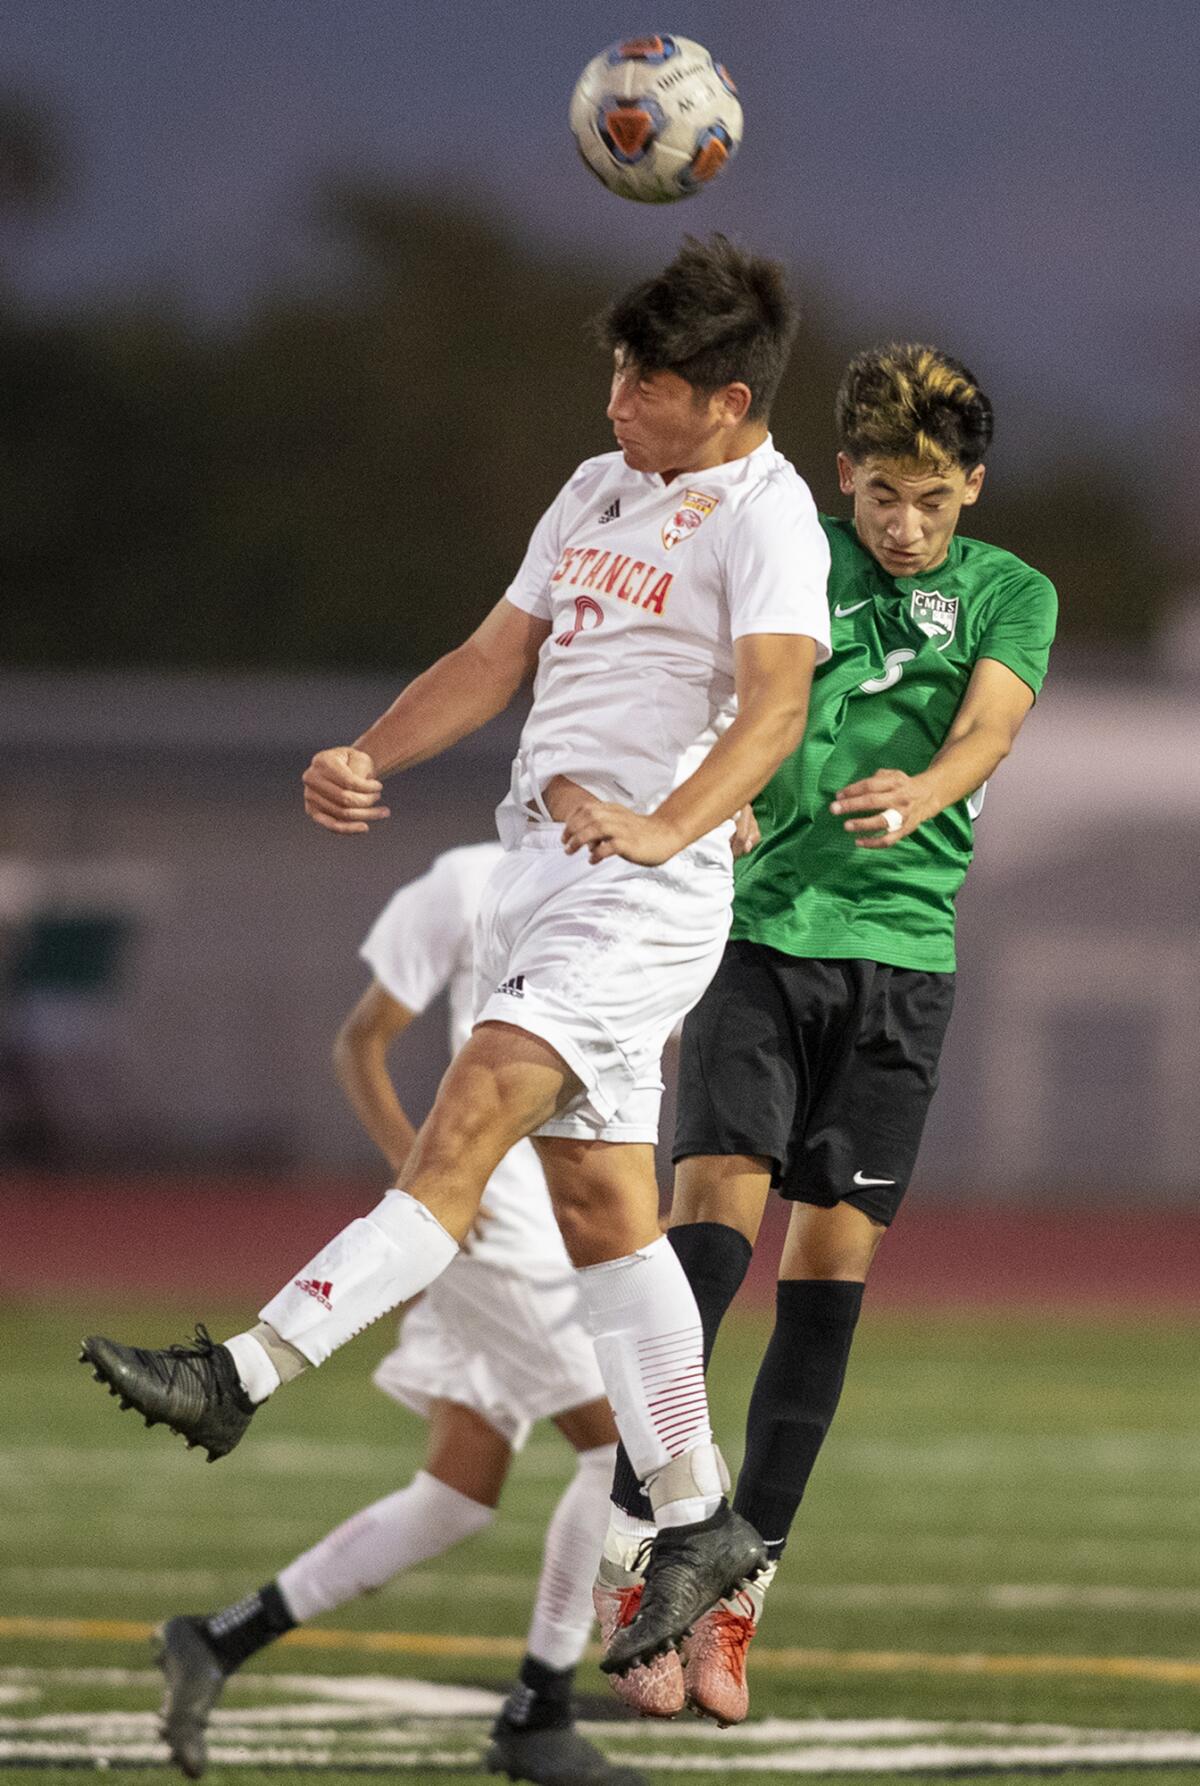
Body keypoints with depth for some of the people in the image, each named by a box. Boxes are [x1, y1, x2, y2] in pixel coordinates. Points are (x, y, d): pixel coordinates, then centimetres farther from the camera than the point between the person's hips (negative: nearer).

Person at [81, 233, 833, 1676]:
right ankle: (697, 1522, 11)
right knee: (597, 1204, 7)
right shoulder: (600, 490, 19)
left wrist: (664, 828, -39)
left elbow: (775, 702, -23)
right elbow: (495, 659, 23)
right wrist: (367, 760, 6)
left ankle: (248, 1372, -34)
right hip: (537, 867, 9)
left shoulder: (764, 515, -8)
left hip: (644, 889, -9)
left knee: (472, 1120, -21)